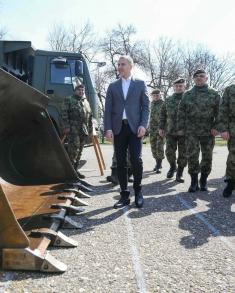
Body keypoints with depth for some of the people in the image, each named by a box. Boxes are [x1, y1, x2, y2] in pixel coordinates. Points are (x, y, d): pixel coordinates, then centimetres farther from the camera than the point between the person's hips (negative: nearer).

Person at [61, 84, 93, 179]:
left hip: (84, 130, 6)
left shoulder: (86, 102, 23)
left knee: (79, 150, 6)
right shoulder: (68, 100, 6)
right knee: (74, 147, -16)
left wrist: (90, 129, 15)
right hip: (73, 129, -6)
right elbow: (64, 113, -4)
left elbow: (90, 117, 23)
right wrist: (66, 126, -14)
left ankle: (75, 169, 13)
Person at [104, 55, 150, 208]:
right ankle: (125, 195, 11)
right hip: (118, 128, 2)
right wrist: (108, 128, -3)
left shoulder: (140, 84, 10)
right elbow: (108, 109, 9)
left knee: (136, 159, -12)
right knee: (121, 162, 2)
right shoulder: (113, 86, 14)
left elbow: (146, 106, 4)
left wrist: (143, 125, -10)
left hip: (134, 127, -2)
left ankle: (138, 190, 11)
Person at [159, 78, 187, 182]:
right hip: (170, 131, 2)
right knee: (169, 152, 3)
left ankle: (179, 173, 17)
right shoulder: (168, 100, 9)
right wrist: (161, 127, 7)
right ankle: (172, 166, 31)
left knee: (183, 154, 2)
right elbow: (162, 114, 14)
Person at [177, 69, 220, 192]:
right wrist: (181, 127, -1)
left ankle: (203, 180, 21)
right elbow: (181, 112, 6)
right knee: (192, 156, -4)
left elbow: (219, 112, 1)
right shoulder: (187, 94, 8)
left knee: (207, 157, 6)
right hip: (191, 131, 0)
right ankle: (194, 181, 8)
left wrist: (216, 127, -9)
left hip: (208, 131, 0)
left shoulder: (214, 94, 5)